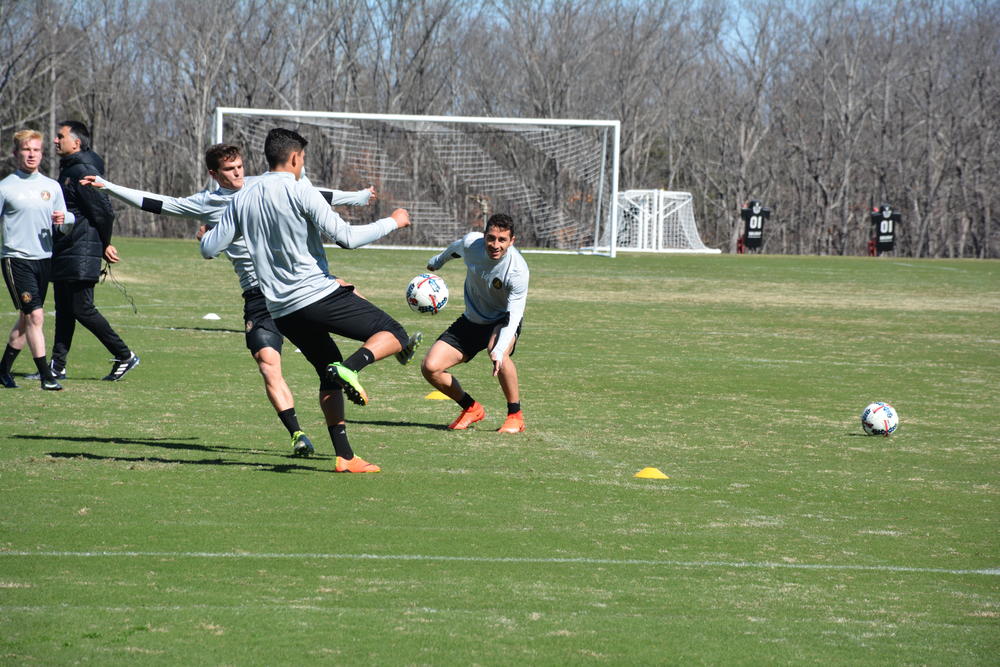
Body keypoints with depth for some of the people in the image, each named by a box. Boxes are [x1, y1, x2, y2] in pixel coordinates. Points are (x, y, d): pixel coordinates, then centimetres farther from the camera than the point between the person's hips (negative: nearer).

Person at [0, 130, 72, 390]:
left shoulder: (52, 187, 10)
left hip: (44, 259, 5)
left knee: (26, 319, 10)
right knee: (35, 315, -13)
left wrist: (63, 218, -8)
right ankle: (46, 375, -11)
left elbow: (66, 217, 15)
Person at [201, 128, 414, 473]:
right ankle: (351, 367, -26)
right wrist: (392, 222, 0)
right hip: (319, 295, -7)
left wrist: (205, 236, 35)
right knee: (394, 335, 1)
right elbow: (347, 237, -13)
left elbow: (210, 248, 11)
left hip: (282, 311, 7)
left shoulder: (243, 198, 9)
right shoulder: (299, 190, -9)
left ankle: (345, 457, 11)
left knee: (329, 378, 19)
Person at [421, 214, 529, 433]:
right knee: (430, 368, -11)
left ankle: (515, 416, -20)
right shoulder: (471, 243, -18)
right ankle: (471, 409, 15)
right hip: (471, 321, 5)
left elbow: (514, 314, -33)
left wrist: (500, 350, -47)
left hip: (503, 321, -4)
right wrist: (437, 262, 30)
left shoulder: (517, 270, -29)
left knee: (496, 350, -39)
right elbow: (455, 249, 9)